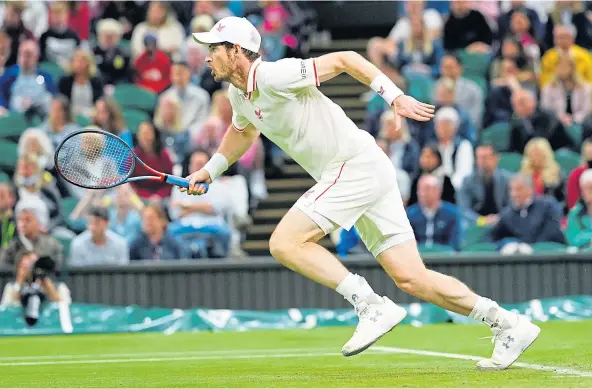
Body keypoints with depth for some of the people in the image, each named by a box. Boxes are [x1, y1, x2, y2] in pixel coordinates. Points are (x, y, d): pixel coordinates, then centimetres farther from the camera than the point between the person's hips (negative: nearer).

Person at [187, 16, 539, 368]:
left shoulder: (274, 76, -16)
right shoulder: (239, 94, 13)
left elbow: (344, 59, -15)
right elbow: (243, 132, 36)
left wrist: (396, 97, -20)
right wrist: (209, 171, 27)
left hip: (356, 165, -9)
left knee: (285, 243, -14)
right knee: (411, 279, 3)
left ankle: (373, 307, -14)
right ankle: (507, 324, 5)